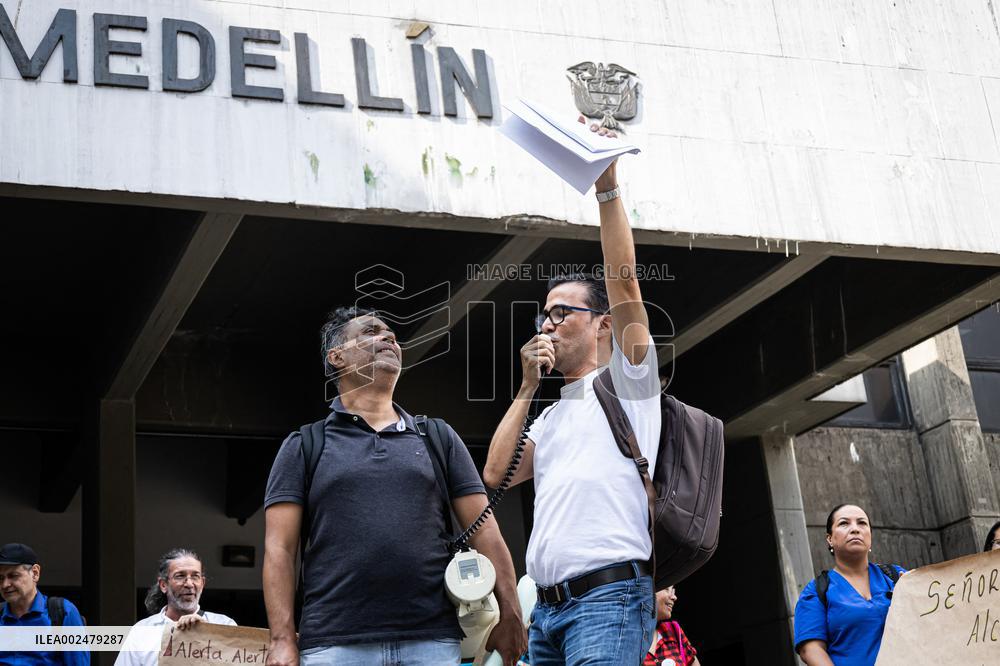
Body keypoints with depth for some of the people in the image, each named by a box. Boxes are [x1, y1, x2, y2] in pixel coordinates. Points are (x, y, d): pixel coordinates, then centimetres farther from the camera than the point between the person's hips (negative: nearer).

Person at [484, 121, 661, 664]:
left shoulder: (626, 380, 8)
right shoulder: (550, 417, 28)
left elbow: (623, 280, -5)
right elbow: (494, 476, 14)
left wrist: (607, 189, -9)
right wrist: (527, 388, 15)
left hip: (610, 595, -7)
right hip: (547, 607, 8)